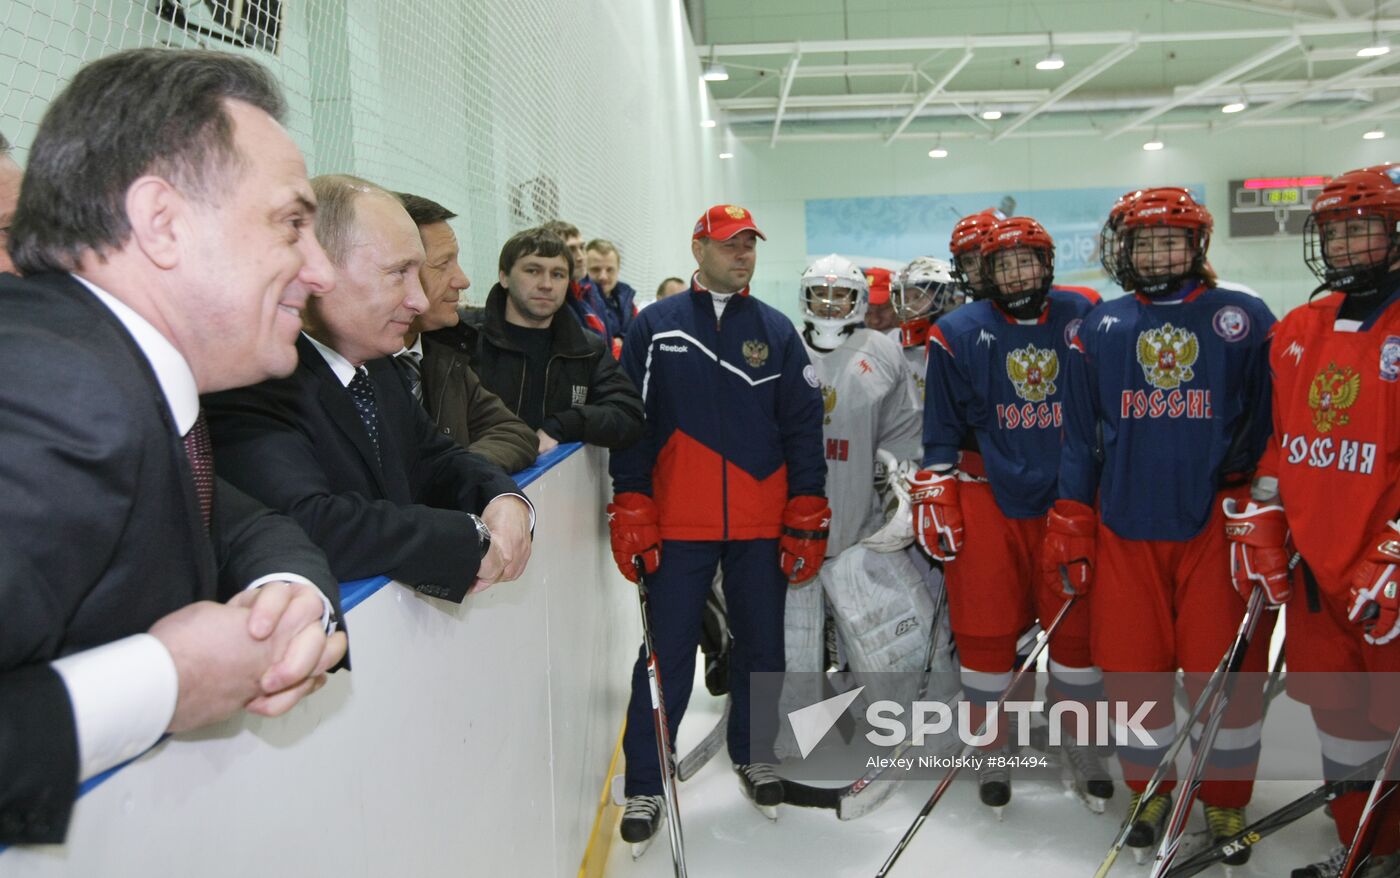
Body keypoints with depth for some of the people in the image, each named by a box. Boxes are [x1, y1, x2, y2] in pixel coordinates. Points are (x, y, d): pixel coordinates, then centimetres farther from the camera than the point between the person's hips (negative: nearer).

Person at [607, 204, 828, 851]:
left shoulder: (776, 330, 8)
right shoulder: (655, 327, 3)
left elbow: (803, 428, 7)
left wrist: (806, 519, 2)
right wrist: (631, 511, -5)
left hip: (762, 526, 2)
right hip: (678, 525, -2)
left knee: (762, 646, 12)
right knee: (667, 654, 1)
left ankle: (753, 755, 34)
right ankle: (644, 786, 14)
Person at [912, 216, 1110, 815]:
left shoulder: (1082, 320, 3)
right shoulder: (960, 334, -1)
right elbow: (942, 432, 3)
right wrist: (934, 499, -2)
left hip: (1069, 502, 2)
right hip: (988, 502, -1)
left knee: (1077, 624, 8)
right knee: (987, 628, 3)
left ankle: (1077, 742, 28)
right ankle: (993, 747, 22)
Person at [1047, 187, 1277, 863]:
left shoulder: (1243, 320, 2)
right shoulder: (1099, 329, 7)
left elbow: (1269, 425, 5)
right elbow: (1080, 435, 8)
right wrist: (1070, 528, 4)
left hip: (1215, 526, -1)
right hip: (1124, 532, 2)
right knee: (1132, 668, 6)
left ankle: (1226, 802, 26)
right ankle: (1150, 791, 29)